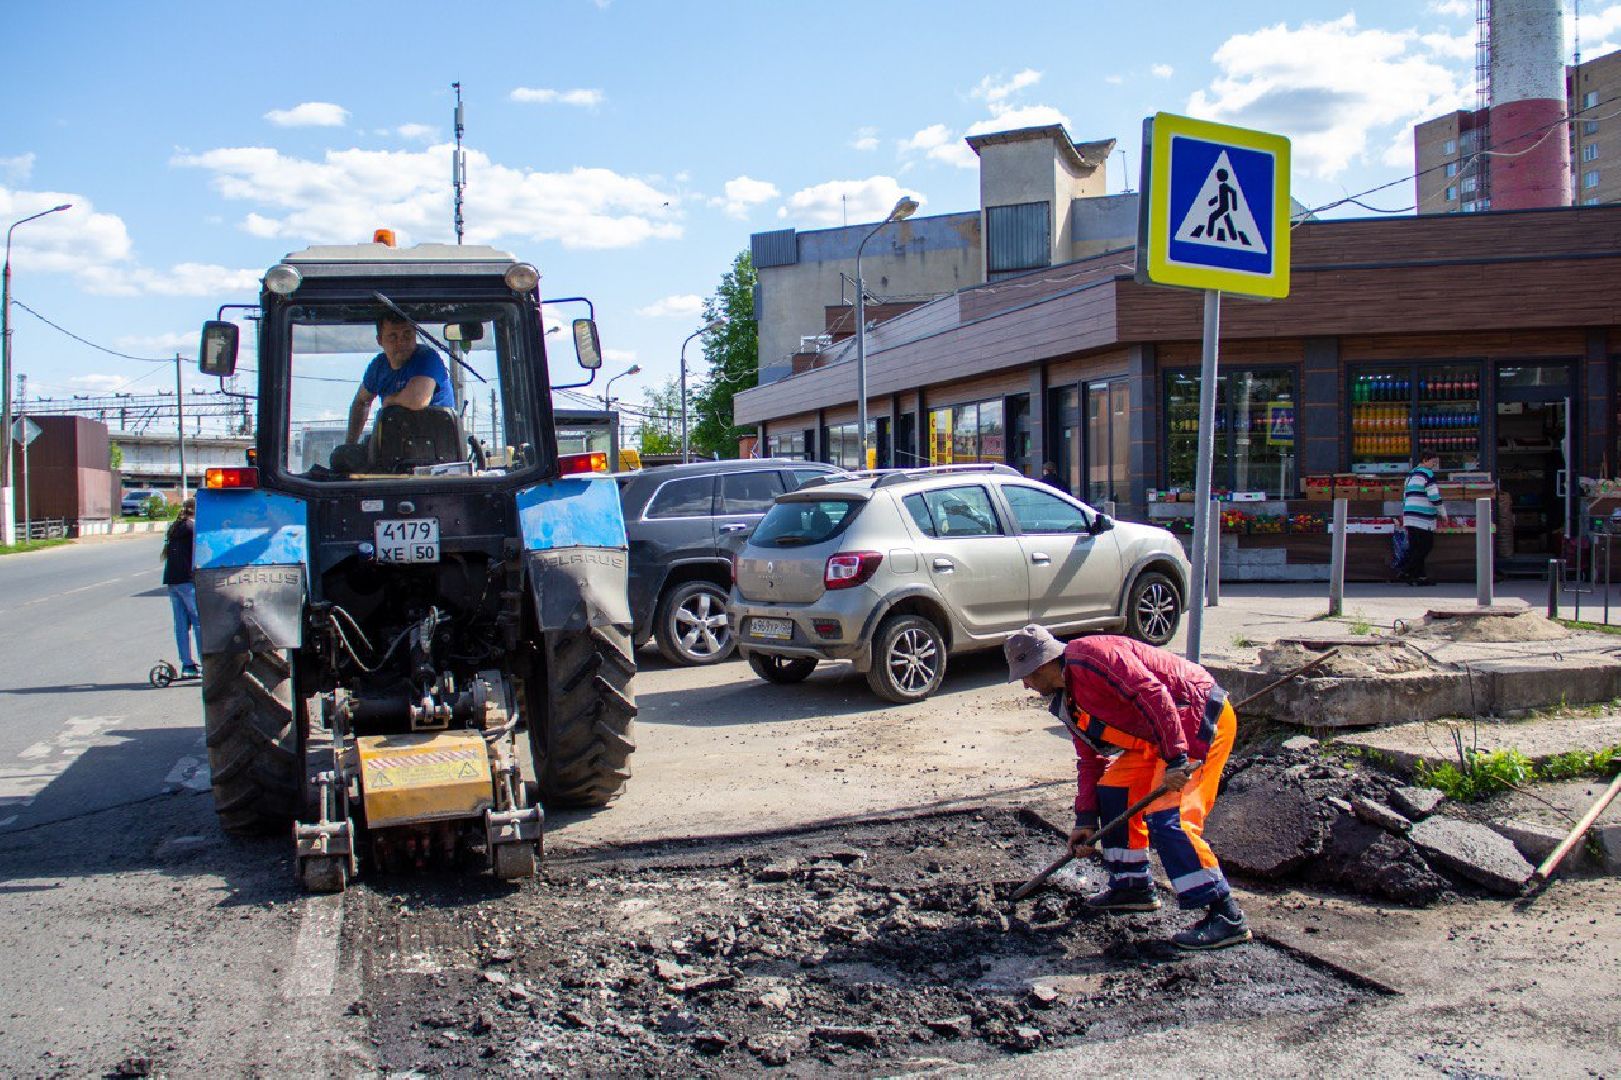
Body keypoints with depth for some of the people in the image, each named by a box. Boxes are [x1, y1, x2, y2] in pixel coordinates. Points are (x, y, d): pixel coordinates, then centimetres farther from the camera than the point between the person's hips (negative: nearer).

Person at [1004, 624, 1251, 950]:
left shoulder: (1087, 656, -19)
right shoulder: (1068, 698, 13)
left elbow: (1152, 694, -29)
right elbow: (1089, 759, 19)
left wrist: (1175, 759, -31)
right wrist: (1085, 819, 14)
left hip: (1201, 717, -11)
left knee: (1165, 817, -17)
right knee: (1113, 790, 12)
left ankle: (1227, 918, -11)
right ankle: (1133, 886, 25)